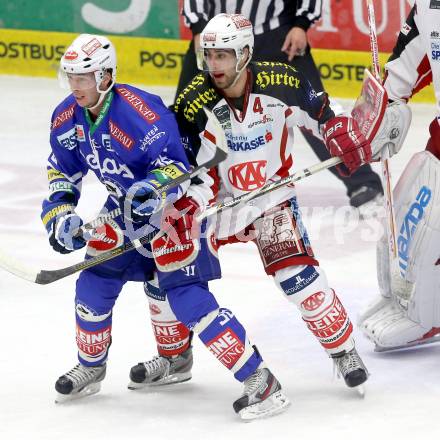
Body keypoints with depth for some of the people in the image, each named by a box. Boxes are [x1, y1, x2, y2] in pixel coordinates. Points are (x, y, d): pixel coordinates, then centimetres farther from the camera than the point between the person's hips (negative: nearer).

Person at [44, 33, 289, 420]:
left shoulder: (139, 110, -29)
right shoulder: (66, 119, -5)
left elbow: (172, 163, -27)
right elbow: (62, 173, 8)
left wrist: (153, 189, -45)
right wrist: (60, 215, -6)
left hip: (177, 201, -8)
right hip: (126, 204, 8)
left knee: (187, 296, -19)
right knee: (94, 284, 7)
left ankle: (260, 381, -19)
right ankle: (91, 368, 34)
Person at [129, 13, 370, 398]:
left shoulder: (280, 84, -17)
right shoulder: (194, 104, -18)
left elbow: (317, 110, 2)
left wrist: (341, 135, -9)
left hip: (271, 197, -2)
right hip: (215, 201, 2)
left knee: (298, 273, -20)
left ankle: (344, 351, -3)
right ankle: (174, 357, 22)